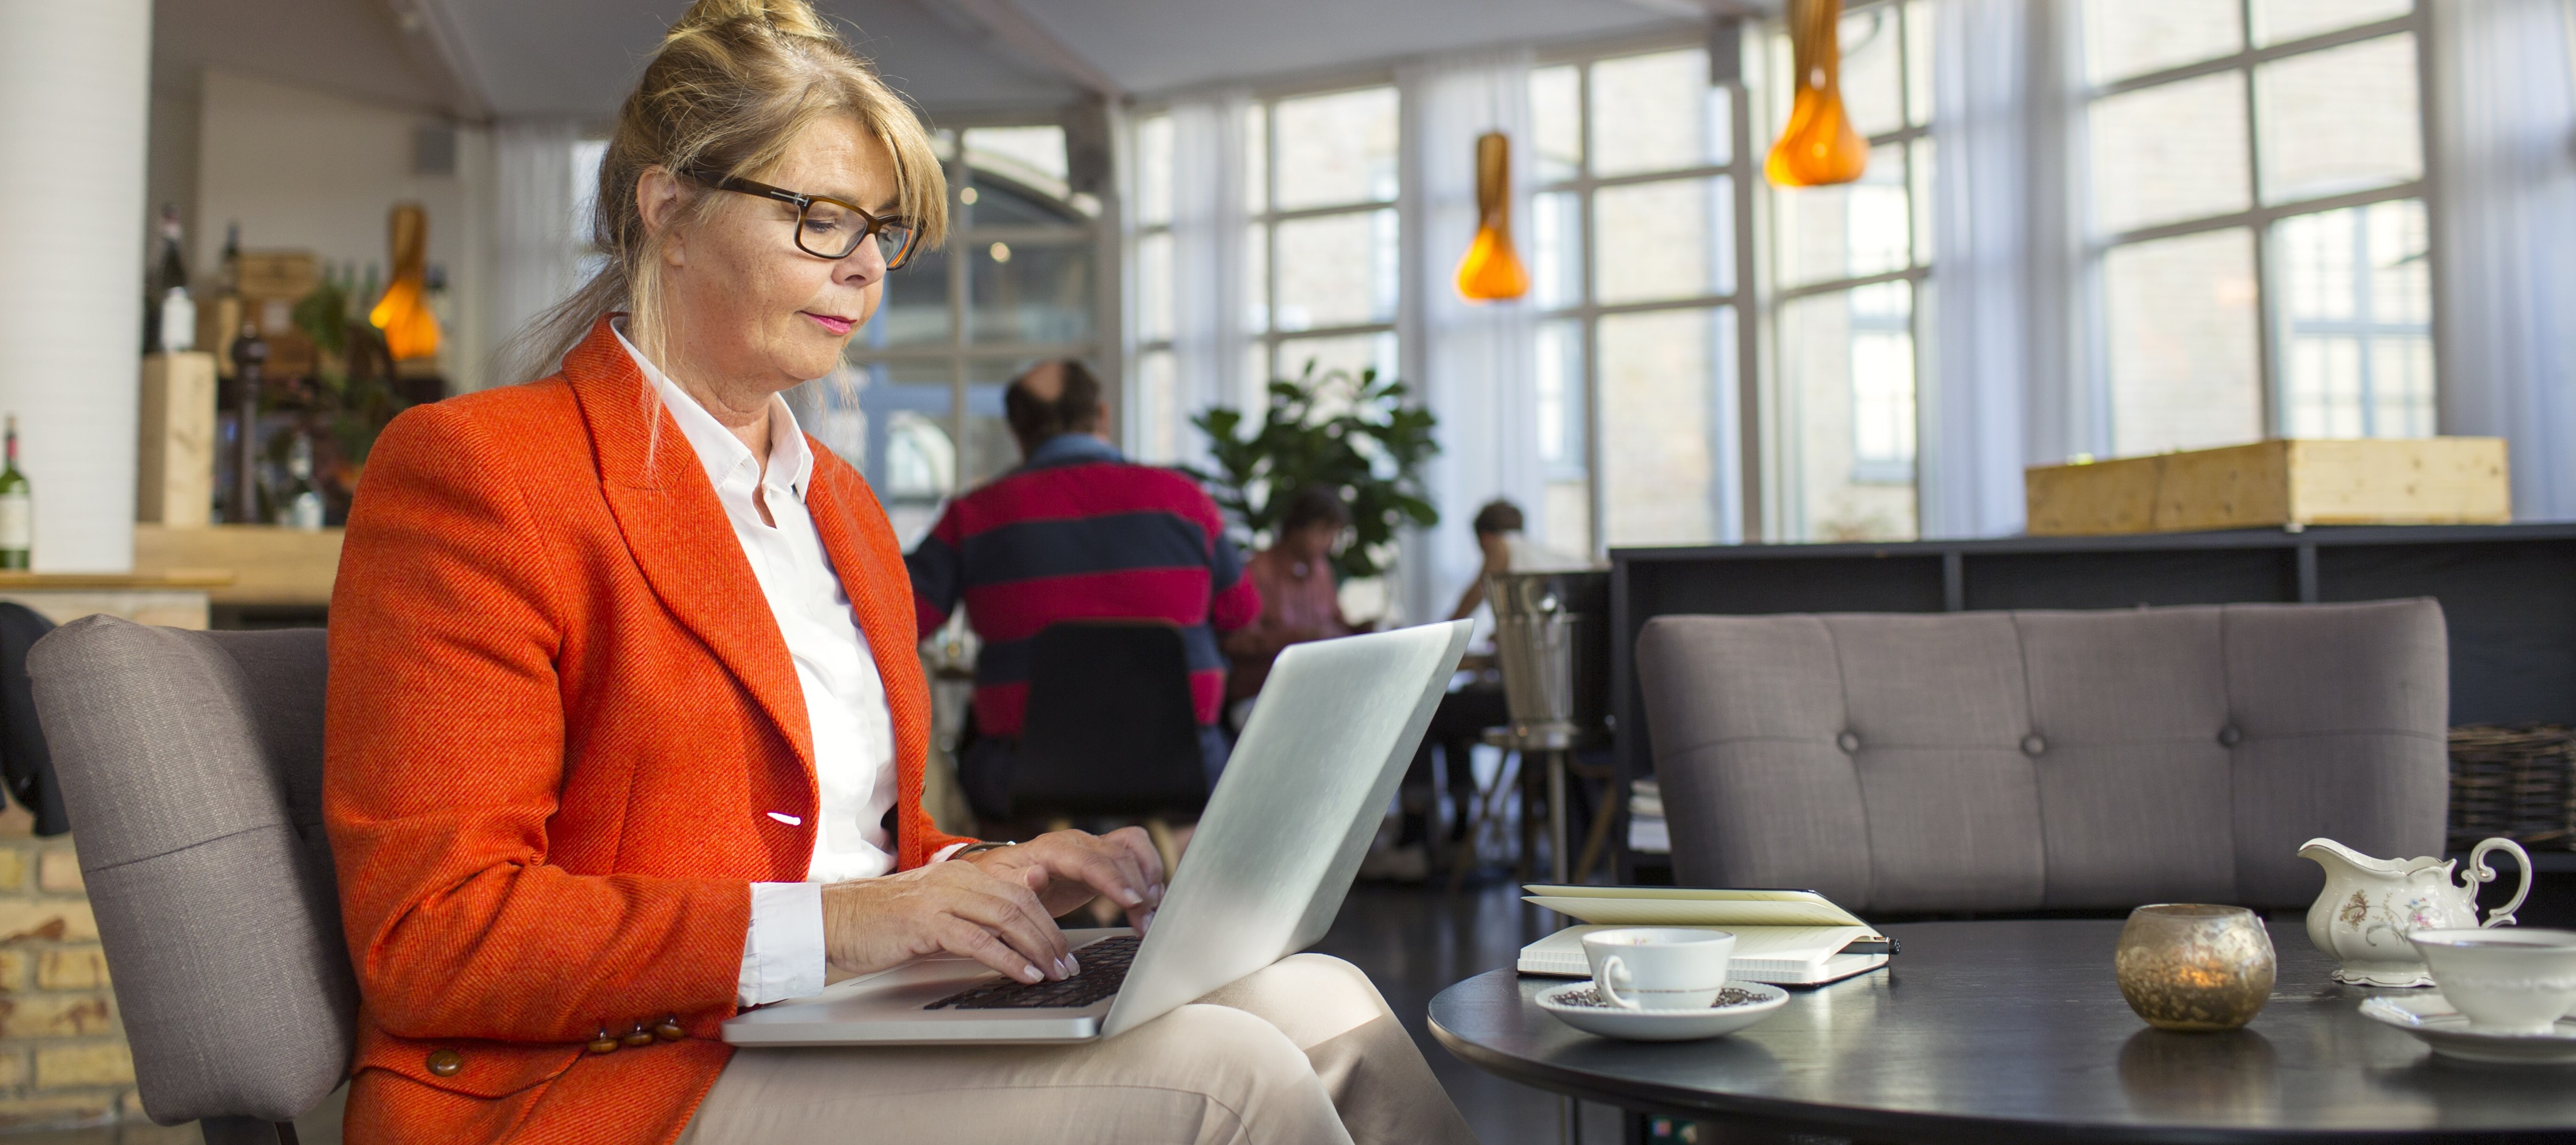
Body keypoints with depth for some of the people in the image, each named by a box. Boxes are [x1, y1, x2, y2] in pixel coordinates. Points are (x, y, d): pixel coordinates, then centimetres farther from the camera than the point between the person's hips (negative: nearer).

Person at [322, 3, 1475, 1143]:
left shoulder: (840, 502, 21)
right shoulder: (467, 467, -6)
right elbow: (428, 938, -14)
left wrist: (991, 880, 1)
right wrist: (823, 924, -22)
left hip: (856, 1041, 8)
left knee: (1315, 1002, -14)